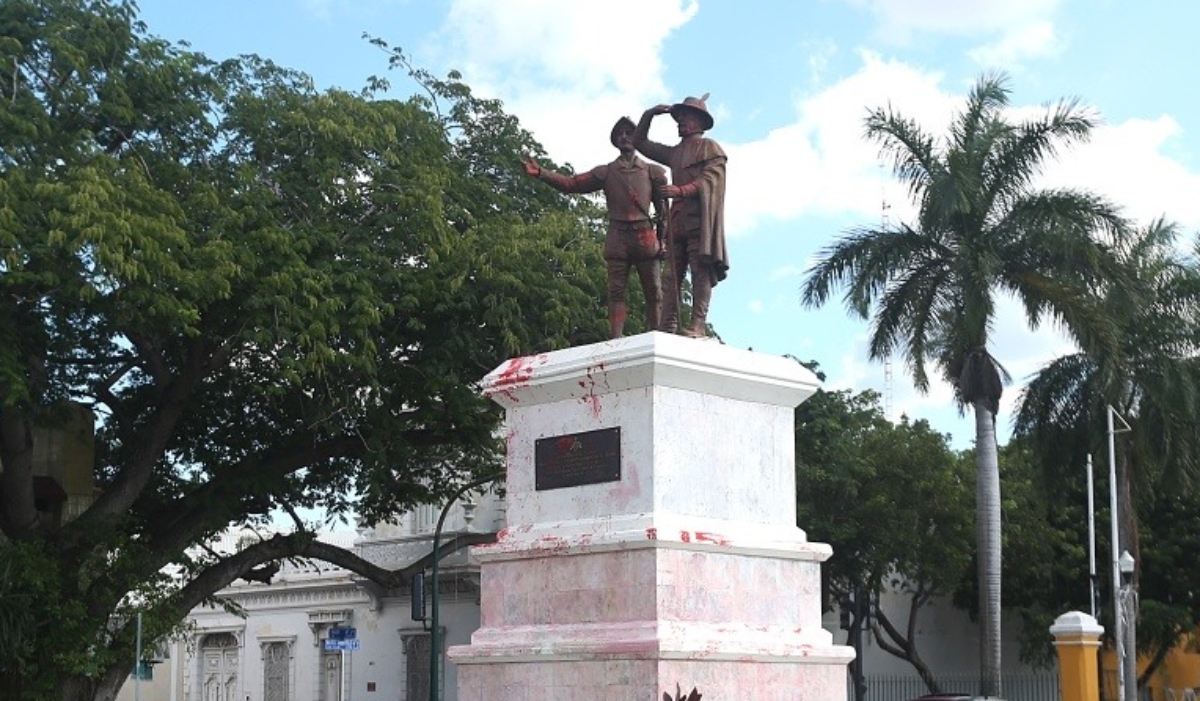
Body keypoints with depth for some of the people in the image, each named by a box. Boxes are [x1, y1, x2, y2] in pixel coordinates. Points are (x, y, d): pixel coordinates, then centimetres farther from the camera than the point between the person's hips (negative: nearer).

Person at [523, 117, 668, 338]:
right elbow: (572, 183, 8)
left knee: (653, 291, -4)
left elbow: (663, 206, 9)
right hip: (617, 236, 1)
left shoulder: (652, 171, 14)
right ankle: (616, 339, -10)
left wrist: (664, 239, -4)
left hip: (645, 235, -1)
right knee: (616, 291, -5)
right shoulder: (606, 172, 17)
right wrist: (541, 173, -6)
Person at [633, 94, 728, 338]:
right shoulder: (675, 152, 28)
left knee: (700, 271, -13)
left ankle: (698, 325, -21)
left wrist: (682, 190, -20)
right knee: (673, 274, -3)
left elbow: (709, 179, -8)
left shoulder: (709, 147, 8)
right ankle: (668, 327, -10)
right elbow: (640, 143, 36)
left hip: (700, 218, -7)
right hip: (677, 219, 7)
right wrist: (649, 115, 23)